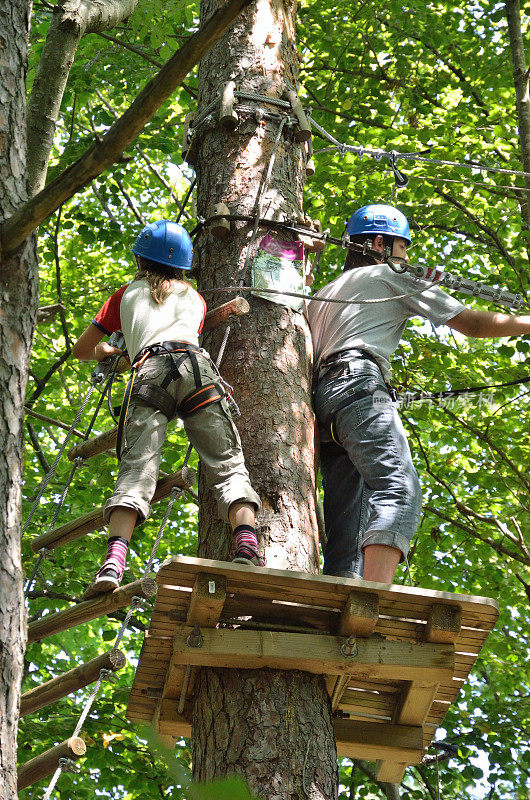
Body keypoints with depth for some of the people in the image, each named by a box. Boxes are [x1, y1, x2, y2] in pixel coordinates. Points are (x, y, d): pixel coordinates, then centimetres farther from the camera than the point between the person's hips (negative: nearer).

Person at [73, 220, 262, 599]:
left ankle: (114, 561, -32)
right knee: (228, 463, -5)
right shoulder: (194, 297, 35)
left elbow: (82, 349, 39)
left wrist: (108, 351, 61)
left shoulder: (126, 295, 33)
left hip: (148, 371, 0)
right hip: (194, 365, 1)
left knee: (137, 468, -13)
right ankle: (247, 545, -29)